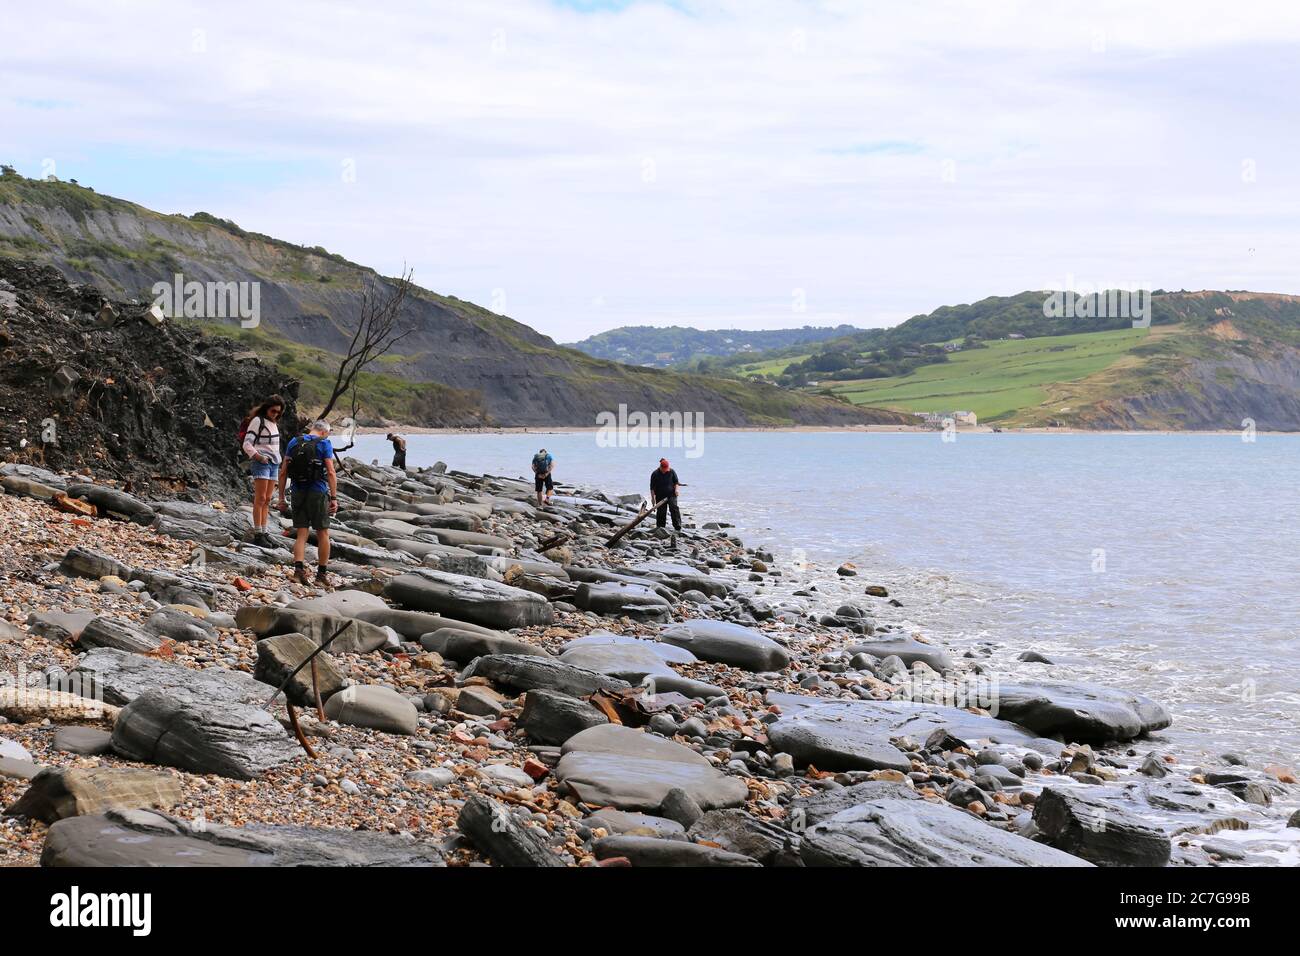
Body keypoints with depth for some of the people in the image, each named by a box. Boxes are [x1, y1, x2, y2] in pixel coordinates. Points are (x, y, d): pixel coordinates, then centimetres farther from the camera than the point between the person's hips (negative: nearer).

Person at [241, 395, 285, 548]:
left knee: (267, 500, 6)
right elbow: (247, 444, -12)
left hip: (273, 463, 8)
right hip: (261, 463, -8)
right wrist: (258, 457, -22)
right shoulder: (257, 421, -7)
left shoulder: (274, 423, 17)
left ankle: (264, 532, 7)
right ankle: (258, 535, -11)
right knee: (260, 499, -9)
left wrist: (279, 461, 14)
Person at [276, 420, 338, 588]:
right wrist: (334, 498, -10)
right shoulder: (324, 444, -4)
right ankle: (321, 575, 11)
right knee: (323, 534, 9)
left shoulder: (294, 442, 7)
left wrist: (281, 497, 8)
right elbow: (330, 473, -11)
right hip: (318, 493, -3)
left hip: (298, 492, 3)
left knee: (301, 534, 6)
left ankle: (299, 570, -12)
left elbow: (283, 472, 4)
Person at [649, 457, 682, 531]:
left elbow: (676, 482, 11)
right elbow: (652, 487, -1)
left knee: (674, 508, -15)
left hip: (671, 494, 0)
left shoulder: (671, 472, -1)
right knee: (661, 512, 1)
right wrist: (653, 498, -5)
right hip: (660, 496, 0)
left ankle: (677, 527, -16)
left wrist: (676, 489, -8)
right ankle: (660, 527, 13)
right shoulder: (655, 474, -5)